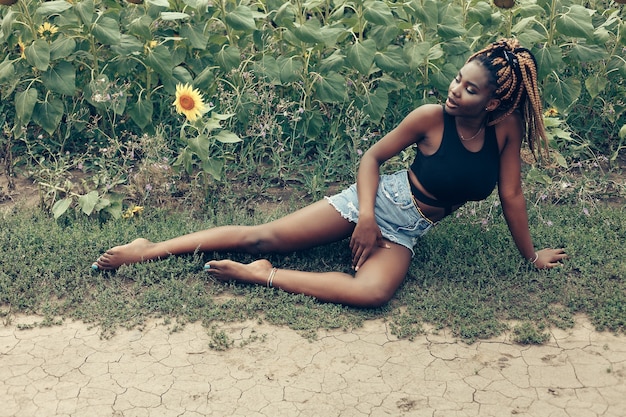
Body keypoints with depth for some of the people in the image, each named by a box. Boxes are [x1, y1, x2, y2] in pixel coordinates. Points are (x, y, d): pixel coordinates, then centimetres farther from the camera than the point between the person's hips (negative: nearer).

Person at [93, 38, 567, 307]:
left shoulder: (505, 129, -11)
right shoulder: (431, 117, -16)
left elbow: (511, 196, 0)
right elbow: (373, 157, -7)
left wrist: (531, 254, 8)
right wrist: (366, 215, -20)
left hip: (404, 233, 2)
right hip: (376, 201, -1)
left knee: (372, 291, -33)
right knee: (265, 236, -12)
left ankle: (264, 276, -19)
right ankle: (148, 250, -4)